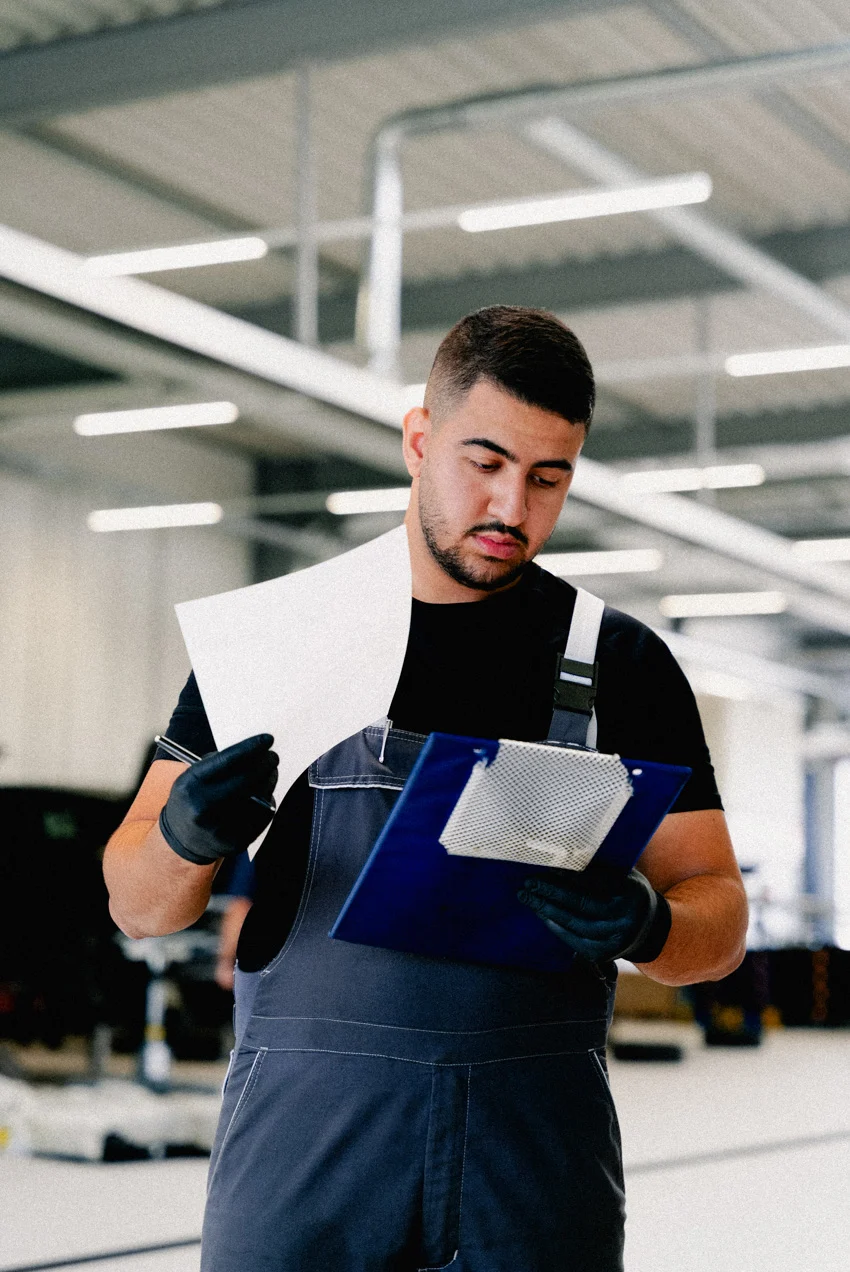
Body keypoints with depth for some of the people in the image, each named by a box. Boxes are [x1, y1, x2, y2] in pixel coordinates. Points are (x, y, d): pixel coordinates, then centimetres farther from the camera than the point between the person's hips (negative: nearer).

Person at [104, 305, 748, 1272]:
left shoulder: (620, 663, 8)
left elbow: (720, 918, 6)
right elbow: (137, 903, 6)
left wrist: (646, 927, -17)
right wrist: (184, 839, -17)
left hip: (538, 1146, 1)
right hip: (301, 1133, 0)